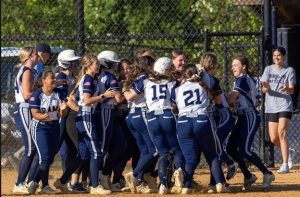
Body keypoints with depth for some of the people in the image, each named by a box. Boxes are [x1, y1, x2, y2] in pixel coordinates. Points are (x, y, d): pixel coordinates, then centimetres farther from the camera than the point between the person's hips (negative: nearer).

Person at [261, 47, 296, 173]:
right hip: (271, 106, 4)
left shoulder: (289, 70, 1)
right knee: (273, 138, 1)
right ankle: (288, 153, 31)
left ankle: (285, 164, -21)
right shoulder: (268, 69, 9)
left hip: (285, 105, -4)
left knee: (282, 133, -19)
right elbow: (264, 90, 2)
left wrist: (286, 89, -29)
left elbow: (292, 90, -5)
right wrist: (266, 87, -23)